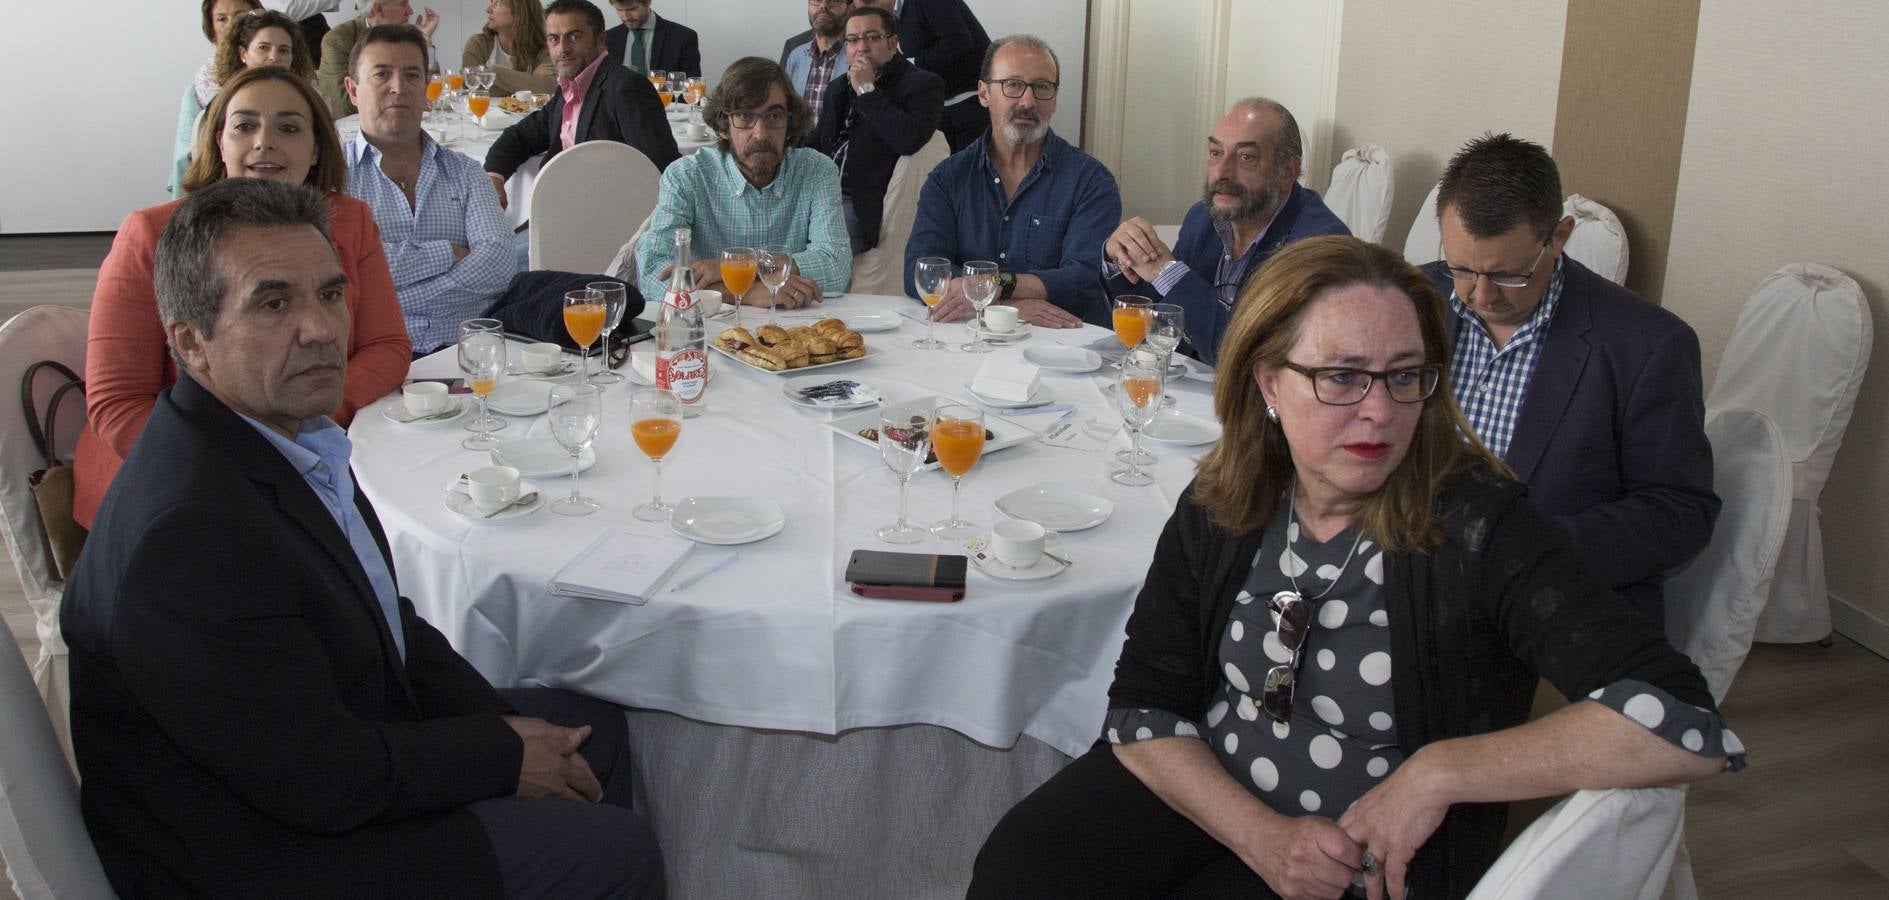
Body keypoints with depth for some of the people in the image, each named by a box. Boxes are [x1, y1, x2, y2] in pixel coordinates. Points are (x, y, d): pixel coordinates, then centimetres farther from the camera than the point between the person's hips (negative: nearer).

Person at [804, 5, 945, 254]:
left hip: (864, 205, -7)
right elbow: (814, 144, 31)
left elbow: (910, 140, -18)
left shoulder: (923, 84, 0)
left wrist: (867, 90, -10)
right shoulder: (838, 88, 23)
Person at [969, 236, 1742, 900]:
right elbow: (1143, 708, -1)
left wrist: (1438, 771, -24)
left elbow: (1688, 726, -25)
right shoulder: (1218, 512, -3)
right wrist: (1262, 834, -17)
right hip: (1199, 791, 5)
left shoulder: (1478, 528, -17)